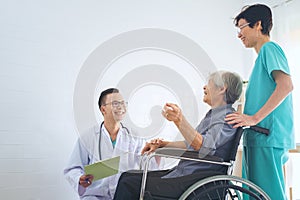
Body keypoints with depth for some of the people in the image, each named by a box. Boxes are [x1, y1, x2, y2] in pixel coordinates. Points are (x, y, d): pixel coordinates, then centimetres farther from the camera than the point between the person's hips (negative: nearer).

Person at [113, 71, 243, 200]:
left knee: (130, 184, -18)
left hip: (199, 178, -10)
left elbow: (204, 147, -27)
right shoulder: (213, 114, 22)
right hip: (181, 172, 10)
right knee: (127, 176, 1)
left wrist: (180, 120, -39)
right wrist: (161, 144, 19)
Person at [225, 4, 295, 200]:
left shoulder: (269, 48, -5)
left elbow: (286, 85, -21)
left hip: (268, 137, -10)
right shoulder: (264, 54, 25)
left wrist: (254, 118, -23)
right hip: (259, 138, 10)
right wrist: (247, 116, 18)